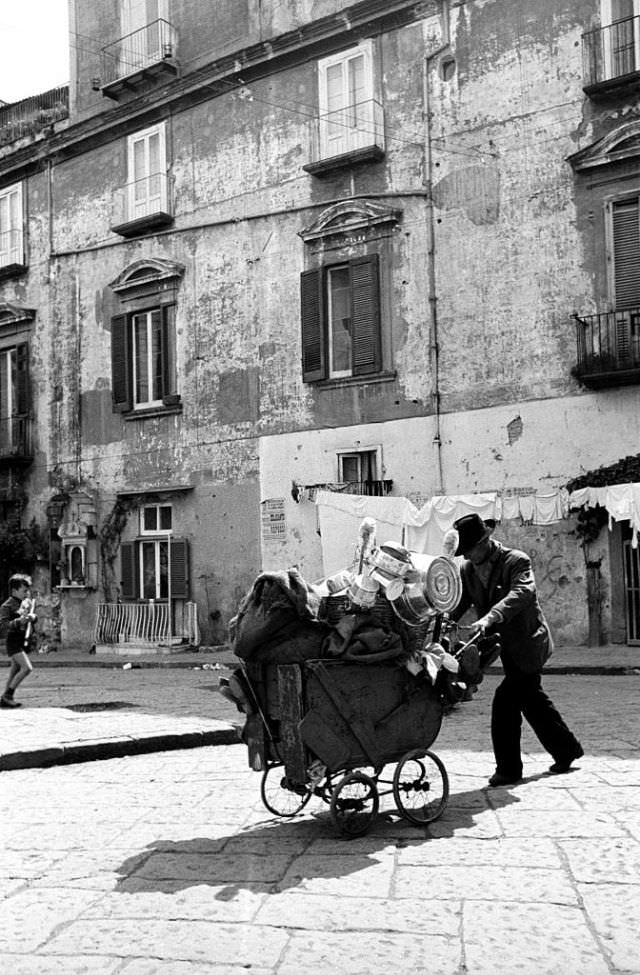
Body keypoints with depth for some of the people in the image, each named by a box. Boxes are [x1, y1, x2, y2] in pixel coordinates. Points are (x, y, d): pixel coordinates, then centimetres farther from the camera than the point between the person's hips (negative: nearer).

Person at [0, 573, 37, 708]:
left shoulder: (26, 603, 12)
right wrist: (19, 621, -31)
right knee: (27, 668, -20)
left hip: (25, 641, 8)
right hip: (14, 641, -8)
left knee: (15, 672, 12)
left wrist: (32, 617, -1)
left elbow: (33, 618, 23)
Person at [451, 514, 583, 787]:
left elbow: (521, 593, -34)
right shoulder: (467, 570, 1)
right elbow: (457, 602, -6)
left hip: (527, 643, -8)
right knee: (532, 701, 19)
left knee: (505, 702, -13)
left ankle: (508, 769, -1)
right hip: (505, 646, 8)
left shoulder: (516, 561, -18)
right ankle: (567, 750, 37)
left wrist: (490, 617, -49)